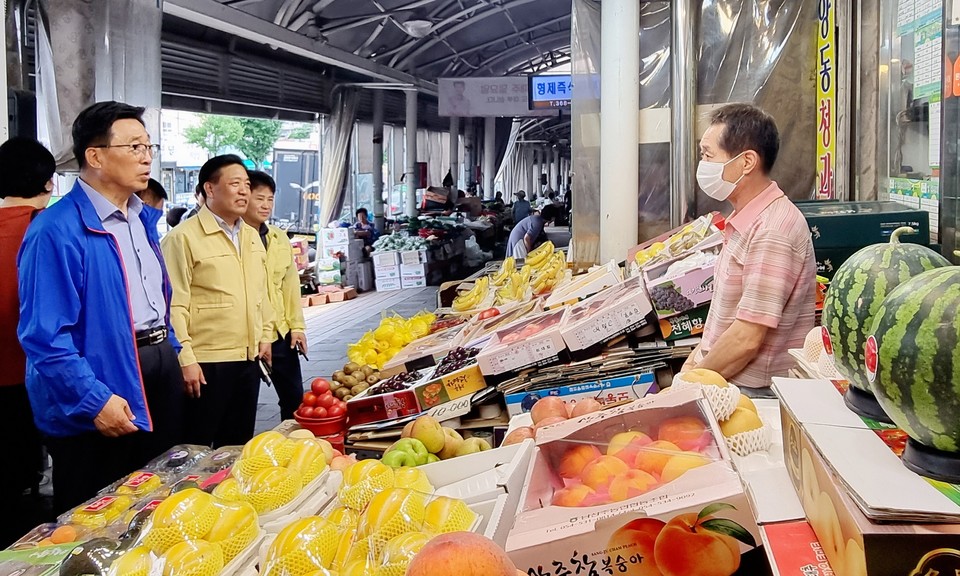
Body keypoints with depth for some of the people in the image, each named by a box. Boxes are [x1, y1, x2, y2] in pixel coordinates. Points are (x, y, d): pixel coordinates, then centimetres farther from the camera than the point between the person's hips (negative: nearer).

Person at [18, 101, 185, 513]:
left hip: (159, 373, 8)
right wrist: (94, 400, -23)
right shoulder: (57, 230, -18)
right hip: (99, 404, -8)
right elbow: (45, 335, -21)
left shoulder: (141, 219, 10)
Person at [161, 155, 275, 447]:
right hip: (206, 363, -7)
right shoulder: (184, 237, -11)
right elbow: (174, 306, -14)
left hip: (249, 358, 7)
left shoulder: (252, 237, 14)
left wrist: (266, 335, 16)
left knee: (238, 445, 17)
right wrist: (185, 359, -17)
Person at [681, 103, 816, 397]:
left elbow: (747, 339, -21)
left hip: (755, 392, -8)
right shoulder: (745, 221, 11)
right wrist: (693, 363, 9)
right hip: (722, 381, 8)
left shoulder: (771, 231, -19)